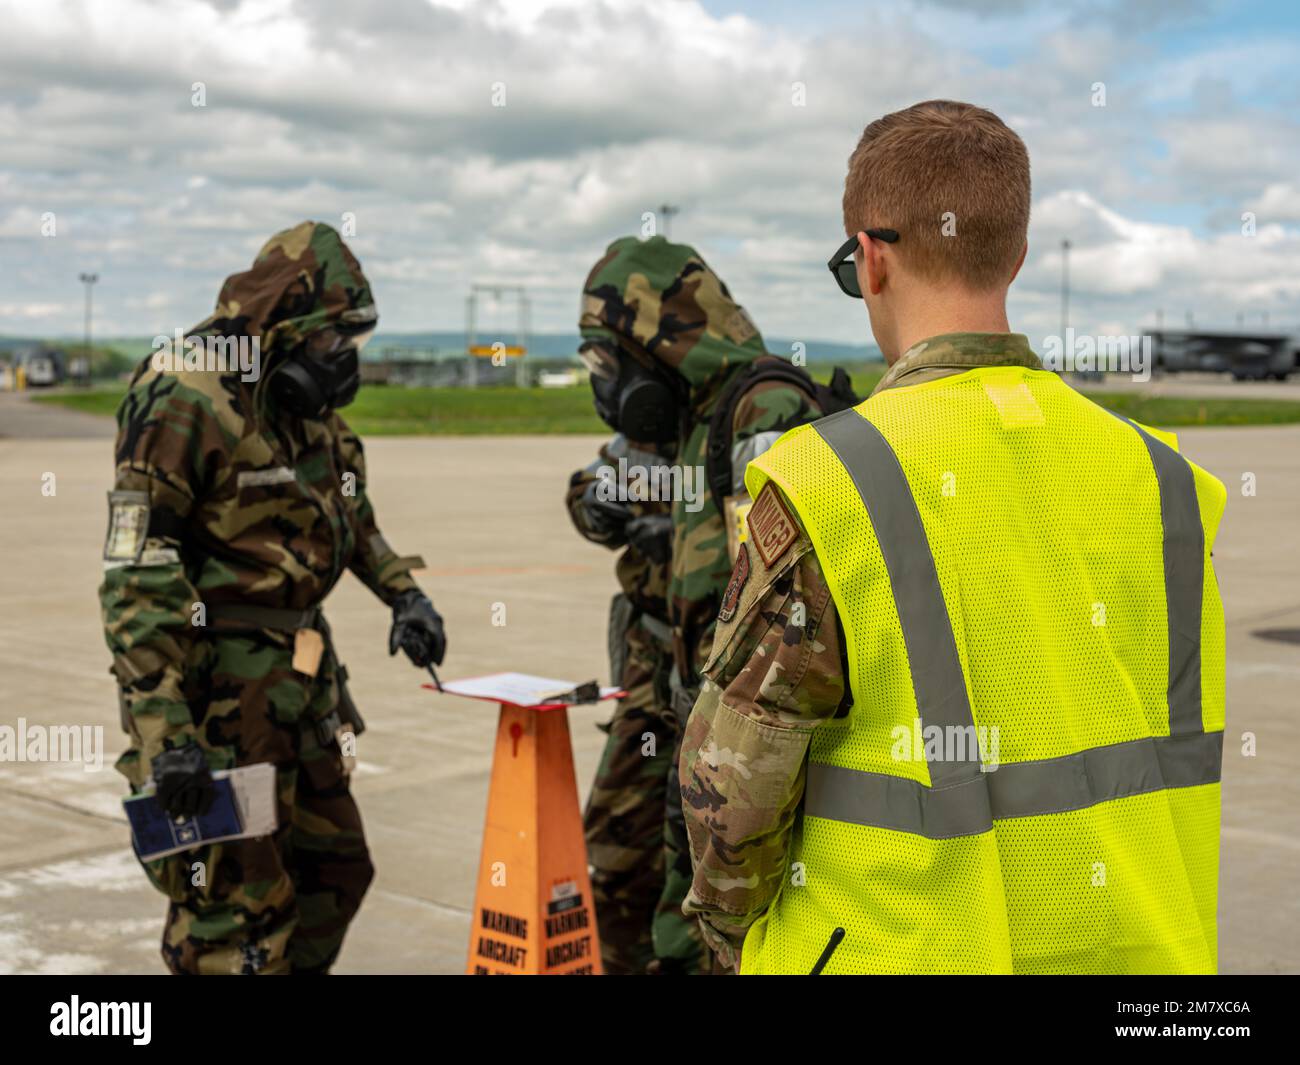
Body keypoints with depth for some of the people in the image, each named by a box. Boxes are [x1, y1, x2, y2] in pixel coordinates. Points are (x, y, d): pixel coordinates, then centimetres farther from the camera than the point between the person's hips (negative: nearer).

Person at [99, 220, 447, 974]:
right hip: (215, 684, -9)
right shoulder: (185, 402, -18)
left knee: (333, 868, 17)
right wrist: (165, 733, -27)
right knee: (236, 909, -2)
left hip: (300, 676, 9)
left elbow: (350, 515, 27)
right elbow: (136, 577, -23)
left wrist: (404, 592, 12)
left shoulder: (308, 402, 9)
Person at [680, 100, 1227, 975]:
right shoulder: (1157, 476, -2)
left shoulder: (822, 488, -18)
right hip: (1129, 949, 5)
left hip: (898, 947, -5)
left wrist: (737, 933, 6)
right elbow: (1197, 744, 5)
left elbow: (732, 777, -13)